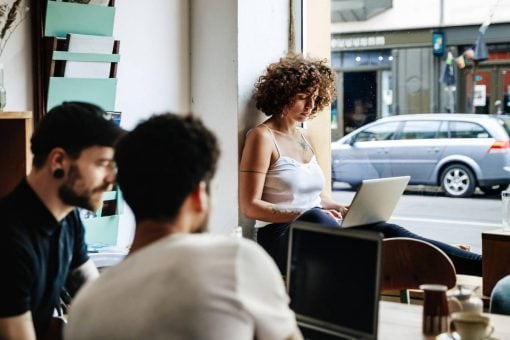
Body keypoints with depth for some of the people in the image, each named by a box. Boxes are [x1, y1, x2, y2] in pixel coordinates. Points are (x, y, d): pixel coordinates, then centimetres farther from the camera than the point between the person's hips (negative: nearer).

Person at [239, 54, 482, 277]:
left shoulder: (305, 139, 19)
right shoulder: (263, 137, -4)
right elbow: (250, 206, -9)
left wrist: (340, 209, 1)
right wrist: (301, 215, -19)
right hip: (280, 235, -6)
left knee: (387, 232, -18)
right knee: (313, 217, -41)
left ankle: (481, 265, -32)